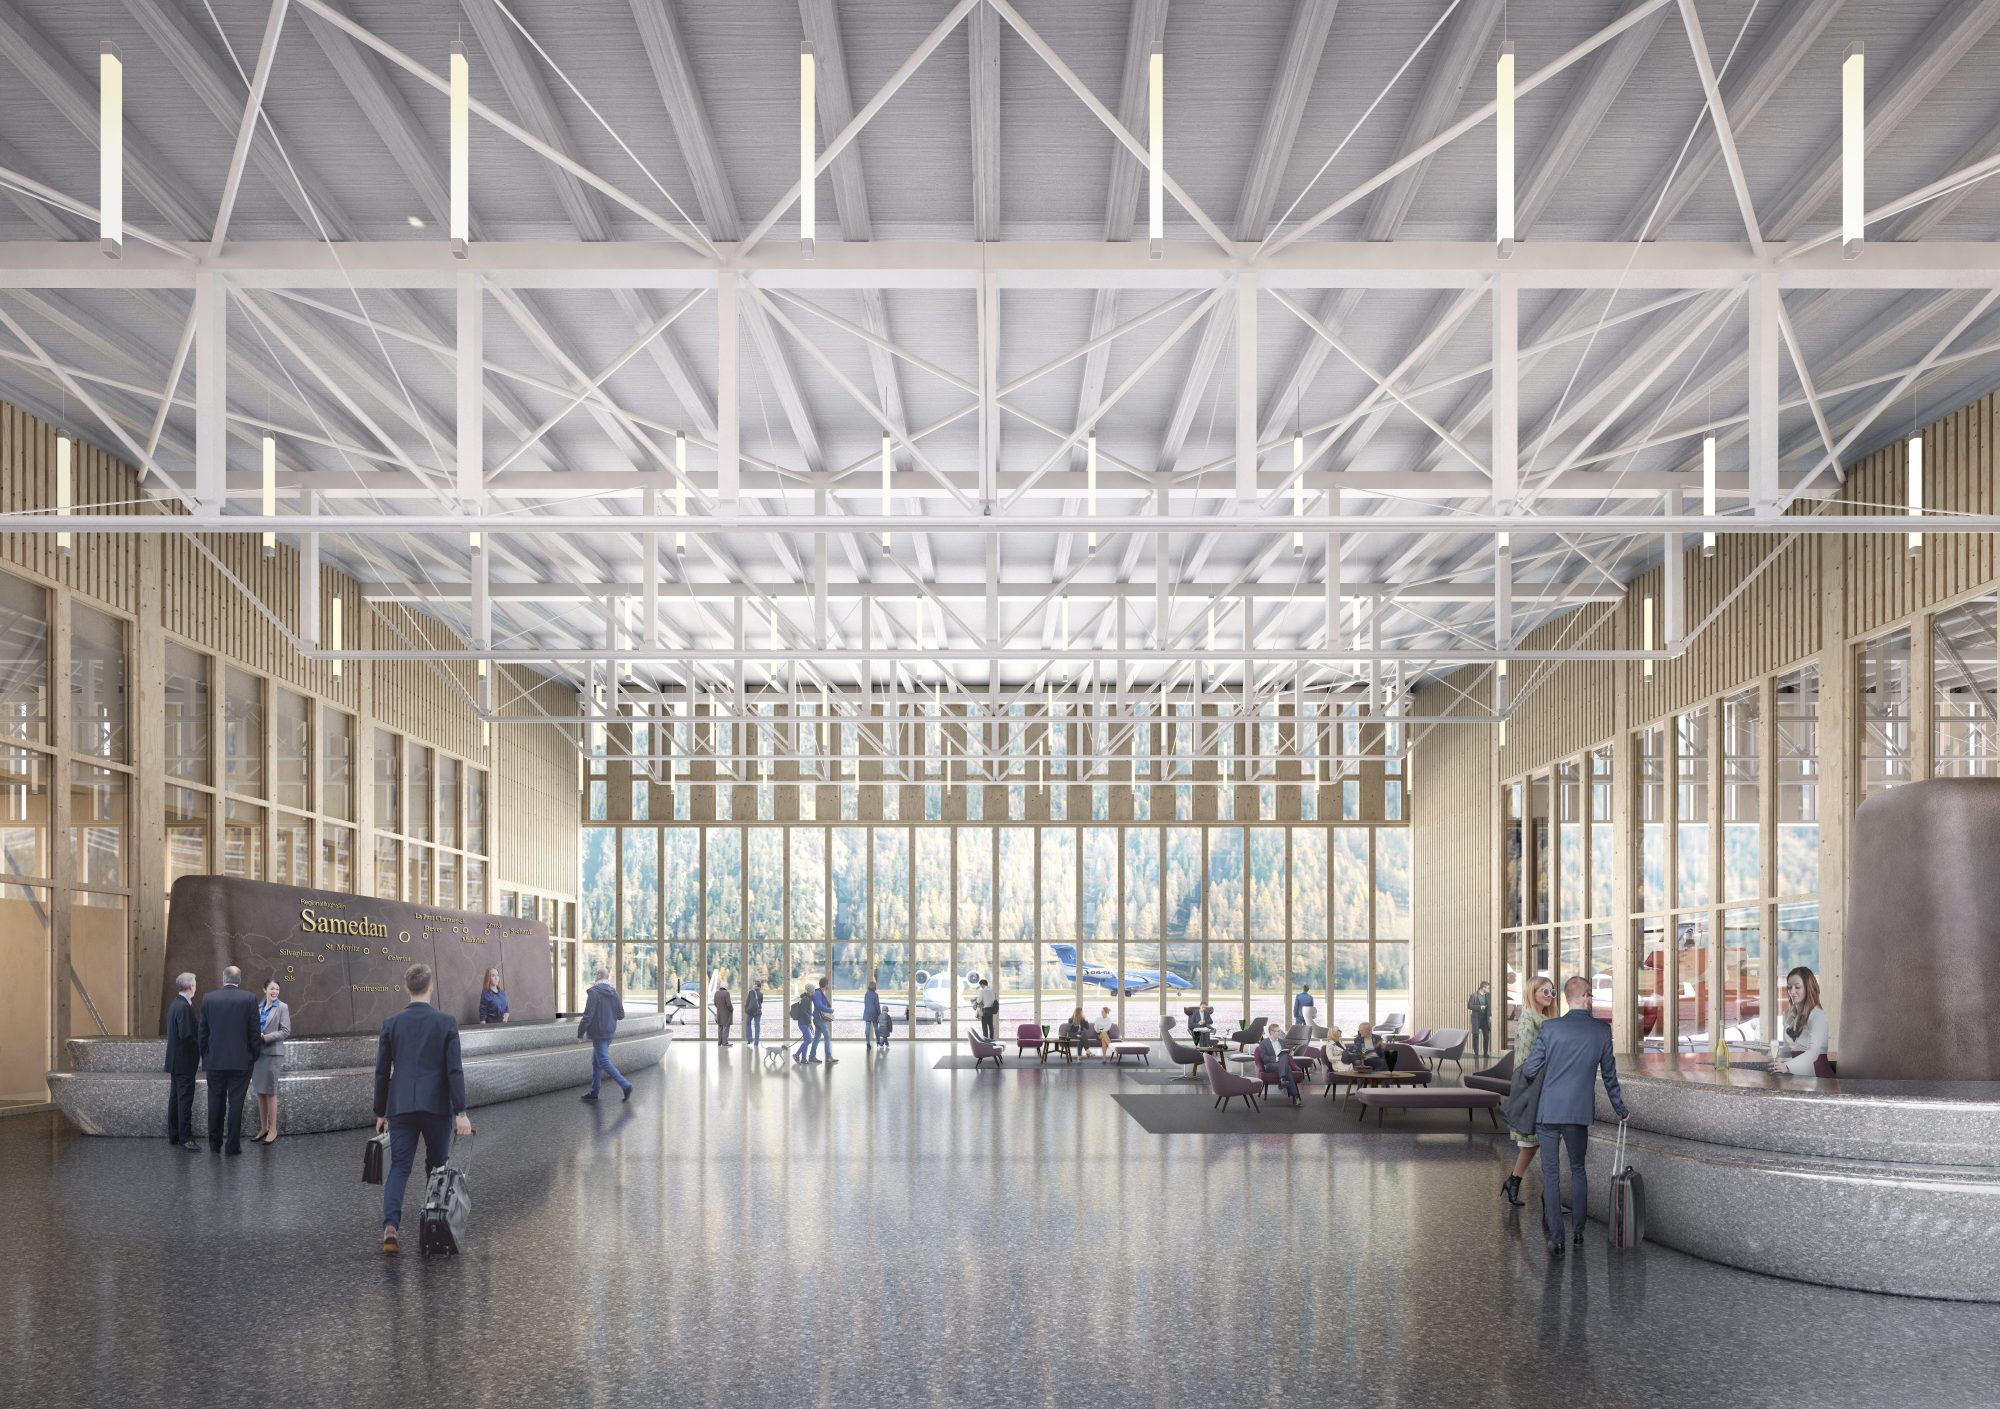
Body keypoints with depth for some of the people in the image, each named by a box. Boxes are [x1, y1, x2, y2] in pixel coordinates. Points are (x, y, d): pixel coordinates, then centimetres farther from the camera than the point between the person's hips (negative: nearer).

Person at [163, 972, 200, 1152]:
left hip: (176, 1061, 10)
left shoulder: (175, 1004, 12)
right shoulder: (184, 1007, -19)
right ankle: (185, 1138, -6)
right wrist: (200, 1049, -11)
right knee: (185, 1099, -7)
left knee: (176, 1098, 14)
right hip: (184, 1061, -10)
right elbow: (186, 1035, -24)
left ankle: (174, 1136, 20)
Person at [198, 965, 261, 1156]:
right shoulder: (249, 999, -6)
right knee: (236, 1103, 1)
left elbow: (203, 1032, 5)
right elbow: (254, 1032, -5)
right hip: (240, 1061, -2)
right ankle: (233, 1145, 2)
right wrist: (254, 1055, 7)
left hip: (215, 1061, 2)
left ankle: (215, 1145, 14)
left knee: (216, 1103, 10)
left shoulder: (208, 999, 1)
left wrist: (205, 1057, 14)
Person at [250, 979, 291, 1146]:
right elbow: (254, 1028, 19)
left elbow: (285, 1031, -8)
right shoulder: (258, 1007, 12)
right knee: (260, 1092, 8)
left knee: (270, 1092, -5)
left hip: (272, 1054, -5)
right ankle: (263, 1128, 16)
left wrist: (265, 1037, -17)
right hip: (257, 1053, 5)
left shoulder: (282, 1007, -3)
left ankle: (273, 1130, 1)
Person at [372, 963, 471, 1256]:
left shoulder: (391, 1024, 2)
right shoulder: (446, 1022, -4)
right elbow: (455, 1070, -8)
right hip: (437, 1106, -1)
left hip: (401, 1107, 1)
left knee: (398, 1168, 0)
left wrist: (380, 1112, 16)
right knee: (437, 1166, 14)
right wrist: (461, 1112, -6)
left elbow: (382, 1072, 6)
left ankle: (390, 1226, -18)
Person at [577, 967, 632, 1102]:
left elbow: (588, 1015, -20)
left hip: (598, 1034, -8)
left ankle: (625, 1085, -15)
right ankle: (594, 1092, 22)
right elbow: (621, 1015, 7)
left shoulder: (594, 992, -16)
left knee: (604, 1063, -5)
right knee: (596, 1062, 17)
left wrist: (580, 1033, -11)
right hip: (610, 1032, 8)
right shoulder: (614, 992, 6)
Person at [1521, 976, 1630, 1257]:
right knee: (1578, 1170, 19)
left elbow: (1531, 1069, -2)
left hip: (1548, 1111, -1)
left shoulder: (1550, 1027, -7)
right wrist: (1619, 1108, 22)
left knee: (1551, 1173, 4)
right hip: (1580, 1112, 1)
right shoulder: (1602, 1030, -3)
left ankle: (1556, 1239, 0)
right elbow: (1609, 1073, 7)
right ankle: (1578, 1232, 22)